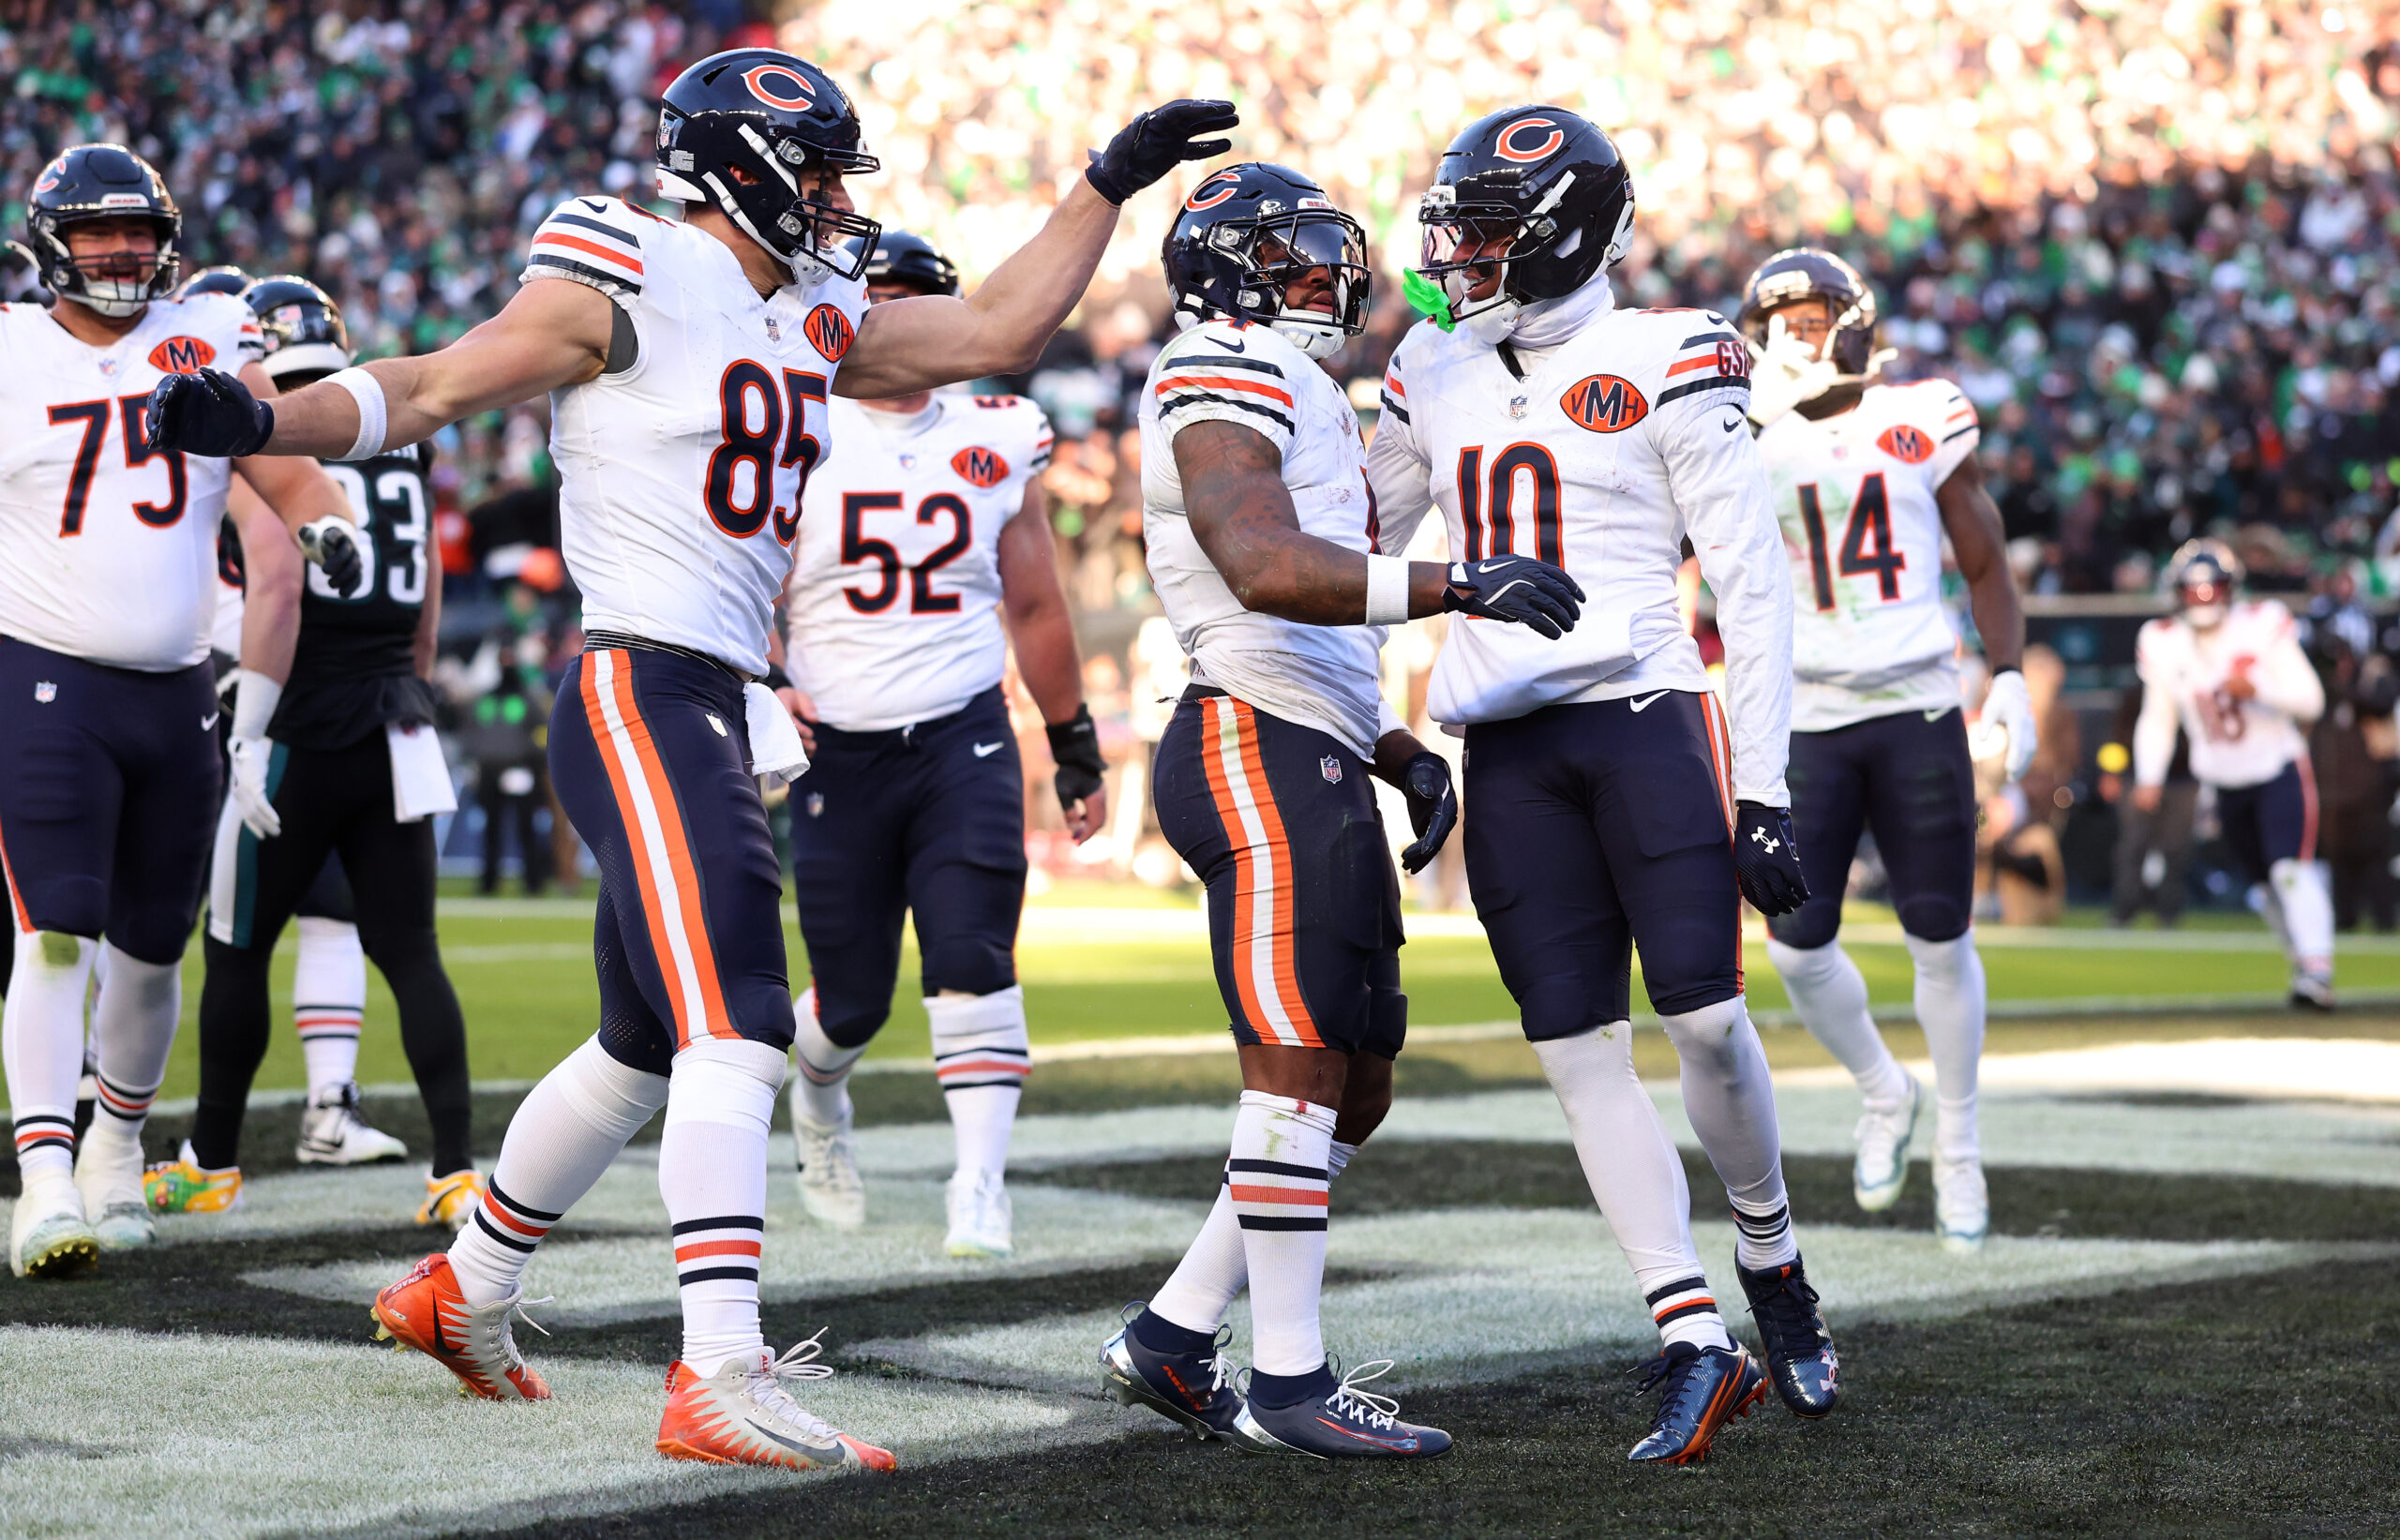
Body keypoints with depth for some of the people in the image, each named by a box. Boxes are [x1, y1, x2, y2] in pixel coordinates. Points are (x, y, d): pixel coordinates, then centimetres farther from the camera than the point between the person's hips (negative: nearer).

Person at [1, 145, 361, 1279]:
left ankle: (117, 1149, 33)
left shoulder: (208, 343, 7)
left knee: (149, 950, 12)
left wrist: (324, 524, -16)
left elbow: (285, 470, 4)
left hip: (176, 691, 3)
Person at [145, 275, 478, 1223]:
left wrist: (247, 736, -14)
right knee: (411, 954, 3)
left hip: (305, 729, -6)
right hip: (394, 736, 6)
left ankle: (211, 1163, 20)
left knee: (237, 948, 9)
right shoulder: (399, 435, 11)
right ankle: (457, 1170, -5)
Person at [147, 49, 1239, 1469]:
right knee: (735, 1030, -18)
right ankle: (724, 1381, -23)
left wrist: (1113, 183, 25)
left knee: (647, 1047, 19)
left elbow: (993, 334, 25)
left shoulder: (809, 322, 17)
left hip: (721, 715, 10)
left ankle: (463, 1294, 36)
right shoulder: (631, 285, -7)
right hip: (641, 697, -10)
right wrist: (260, 422, -20)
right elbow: (435, 389, -6)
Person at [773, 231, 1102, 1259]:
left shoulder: (998, 446, 6)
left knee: (972, 962, -16)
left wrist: (1077, 750, 18)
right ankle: (818, 1095, 40)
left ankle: (980, 1184, -12)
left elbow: (1035, 607, 16)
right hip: (838, 752, -1)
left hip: (963, 740, 1)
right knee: (852, 998, 5)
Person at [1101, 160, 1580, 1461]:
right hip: (1261, 753, -10)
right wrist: (1449, 585, -32)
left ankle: (1173, 1340, 14)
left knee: (1354, 1087, 11)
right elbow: (1267, 571, -25)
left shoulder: (1299, 399, 27)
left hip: (1311, 762, 10)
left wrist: (1400, 753, 16)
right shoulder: (1223, 383, -6)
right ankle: (1288, 1383, -4)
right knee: (1300, 1070, -9)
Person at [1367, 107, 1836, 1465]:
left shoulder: (1664, 367, -5)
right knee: (1582, 1051, -1)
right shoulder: (1441, 376, 12)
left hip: (1646, 720, -5)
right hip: (1510, 750, 5)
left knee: (1706, 1021, -7)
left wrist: (1763, 783, -9)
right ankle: (1697, 1345, 2)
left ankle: (1774, 1268, 19)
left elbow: (1753, 584, -5)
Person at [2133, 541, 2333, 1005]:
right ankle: (2302, 959, 24)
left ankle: (2317, 972, -26)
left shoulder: (2263, 627, -13)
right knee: (2265, 884, 10)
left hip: (2280, 770, -4)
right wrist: (2149, 777, -7)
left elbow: (2310, 701, -13)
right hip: (2226, 785, 4)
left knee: (2291, 870, -21)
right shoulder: (2162, 645, -3)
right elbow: (2157, 718, 6)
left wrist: (2258, 687, -30)